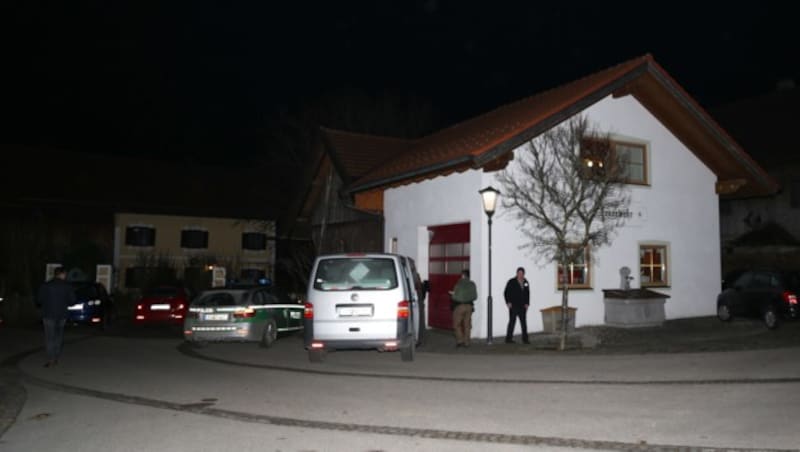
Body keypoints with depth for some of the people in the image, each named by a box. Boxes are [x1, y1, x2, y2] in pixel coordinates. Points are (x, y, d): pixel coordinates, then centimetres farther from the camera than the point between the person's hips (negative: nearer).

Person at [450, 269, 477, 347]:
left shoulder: (459, 284, -13)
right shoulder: (472, 284, 1)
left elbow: (455, 297, -15)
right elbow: (475, 296, 4)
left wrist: (452, 294, 7)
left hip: (459, 305, -4)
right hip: (469, 306, 5)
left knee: (457, 324, 7)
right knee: (467, 325, 9)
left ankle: (460, 340, -1)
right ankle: (466, 342, 10)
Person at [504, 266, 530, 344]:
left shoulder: (525, 282, 12)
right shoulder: (511, 282, -2)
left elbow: (527, 293, 18)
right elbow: (506, 293, -1)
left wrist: (527, 303, 7)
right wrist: (508, 302, -9)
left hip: (522, 306, 5)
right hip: (513, 306, -5)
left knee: (524, 322, 7)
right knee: (512, 321, -4)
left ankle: (525, 339, 13)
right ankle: (508, 338, 1)